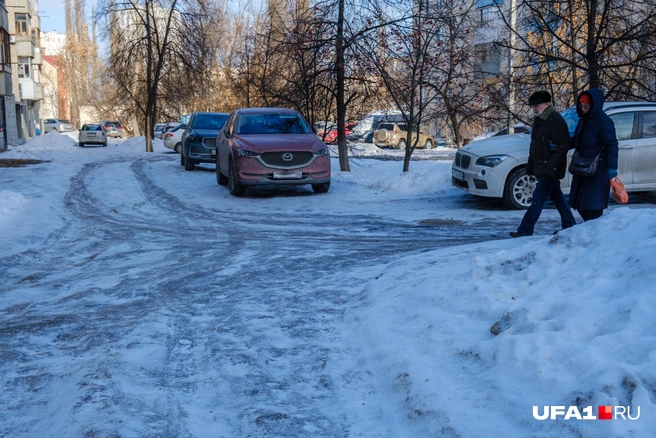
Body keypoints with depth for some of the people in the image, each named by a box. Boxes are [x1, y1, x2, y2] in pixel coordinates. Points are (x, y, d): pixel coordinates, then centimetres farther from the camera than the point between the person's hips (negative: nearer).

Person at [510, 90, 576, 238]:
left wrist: (551, 168, -24)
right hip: (540, 168, 10)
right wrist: (530, 167, 16)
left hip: (550, 170, -10)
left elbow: (562, 146, -21)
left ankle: (525, 230, -7)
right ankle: (570, 226, 25)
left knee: (538, 198, -9)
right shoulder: (538, 121, 15)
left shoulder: (556, 120, -16)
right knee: (557, 197, 15)